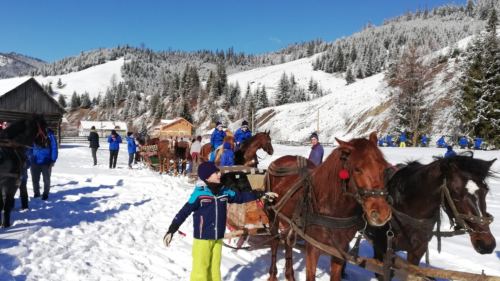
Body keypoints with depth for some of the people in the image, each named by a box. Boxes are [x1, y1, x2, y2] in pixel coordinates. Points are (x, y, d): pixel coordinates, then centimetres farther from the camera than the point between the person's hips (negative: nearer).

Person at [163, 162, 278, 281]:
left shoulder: (224, 192, 1)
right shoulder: (199, 194, -14)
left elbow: (240, 197, 14)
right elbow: (184, 212, -12)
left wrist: (262, 194, 13)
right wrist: (171, 230, -16)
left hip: (218, 238, 5)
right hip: (202, 238, -5)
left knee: (215, 268, 15)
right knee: (200, 269, 1)